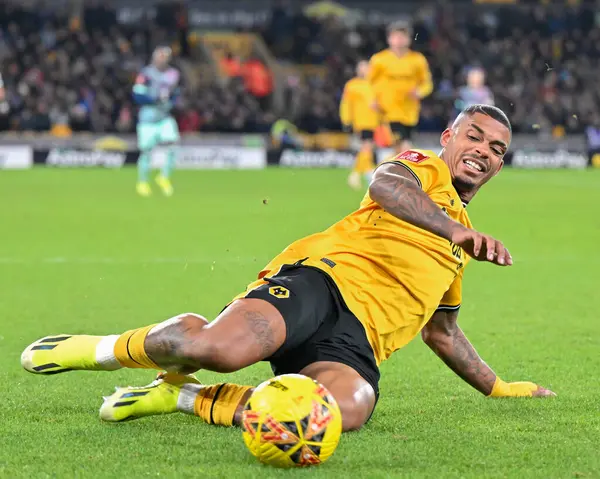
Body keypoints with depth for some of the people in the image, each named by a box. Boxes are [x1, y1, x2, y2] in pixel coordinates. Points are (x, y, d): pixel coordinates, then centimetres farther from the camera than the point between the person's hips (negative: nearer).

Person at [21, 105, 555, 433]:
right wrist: (455, 230, -22)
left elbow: (442, 332, 49)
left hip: (356, 338, 5)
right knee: (224, 347, -39)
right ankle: (107, 349, -6)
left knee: (350, 408, -35)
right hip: (325, 275, -5)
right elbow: (384, 183, -10)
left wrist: (500, 388, 50)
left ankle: (182, 396, -16)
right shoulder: (424, 169, 16)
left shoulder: (460, 246, 37)